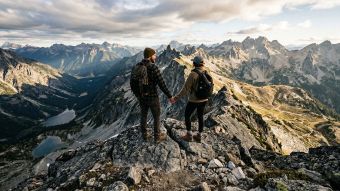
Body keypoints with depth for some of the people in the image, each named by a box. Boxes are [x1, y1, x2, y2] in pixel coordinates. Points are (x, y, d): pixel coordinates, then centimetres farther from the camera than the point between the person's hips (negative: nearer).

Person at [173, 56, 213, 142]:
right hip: (204, 99, 6)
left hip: (194, 100, -6)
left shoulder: (193, 74, -23)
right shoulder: (207, 72, -3)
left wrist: (177, 97, -11)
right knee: (200, 116, 18)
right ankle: (199, 136, 28)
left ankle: (189, 135, 19)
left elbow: (185, 89, -21)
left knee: (187, 115, 13)